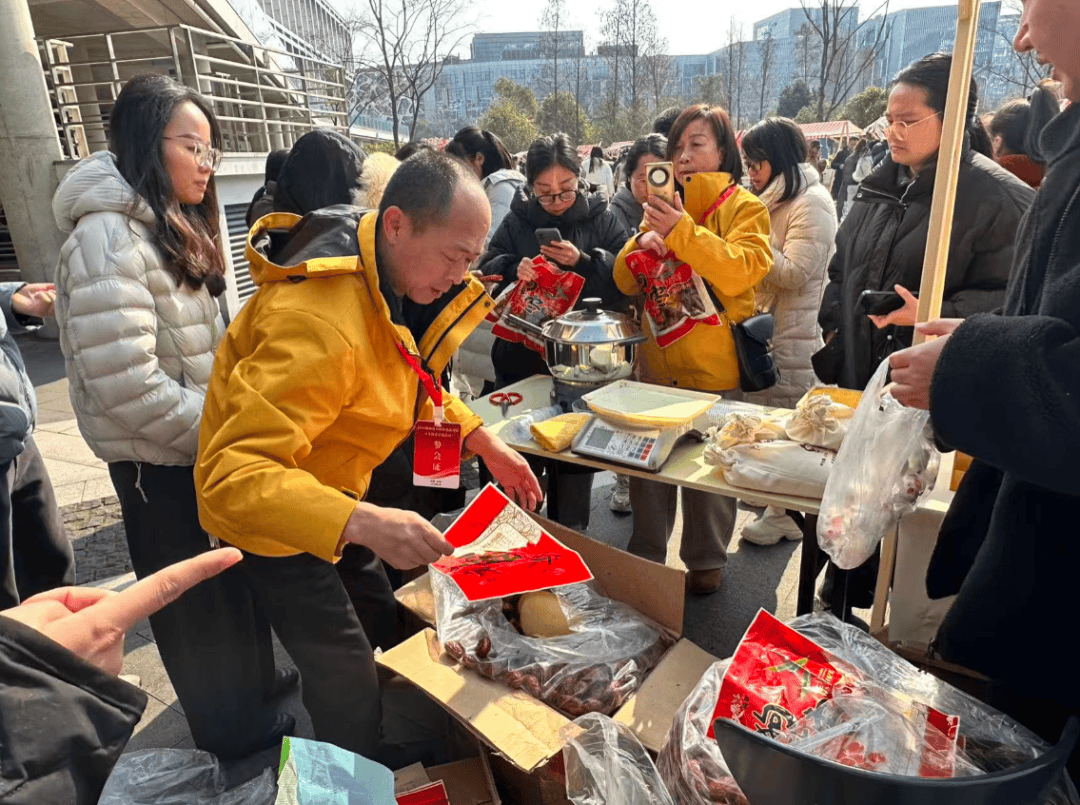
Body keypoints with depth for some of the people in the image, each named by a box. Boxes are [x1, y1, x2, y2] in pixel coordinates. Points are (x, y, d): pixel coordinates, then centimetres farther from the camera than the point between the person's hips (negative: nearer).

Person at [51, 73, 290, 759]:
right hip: (160, 462, -8)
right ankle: (231, 727, 33)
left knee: (234, 573, 22)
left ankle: (252, 675, 45)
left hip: (208, 443, 8)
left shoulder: (173, 226, 10)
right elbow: (128, 386, -27)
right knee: (194, 597, 11)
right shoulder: (108, 238, -21)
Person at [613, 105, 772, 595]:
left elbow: (739, 271, -18)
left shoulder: (745, 208, -1)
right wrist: (642, 242, -13)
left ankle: (706, 561, 25)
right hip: (657, 359, 4)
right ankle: (645, 554, 28)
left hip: (713, 364, -4)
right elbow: (626, 281, 7)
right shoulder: (667, 206, 12)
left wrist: (682, 231, -24)